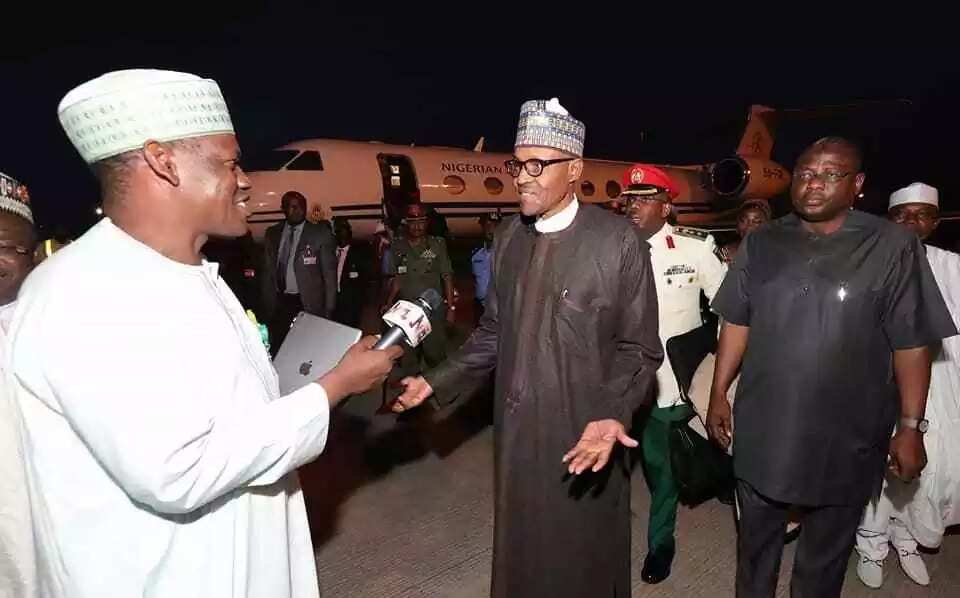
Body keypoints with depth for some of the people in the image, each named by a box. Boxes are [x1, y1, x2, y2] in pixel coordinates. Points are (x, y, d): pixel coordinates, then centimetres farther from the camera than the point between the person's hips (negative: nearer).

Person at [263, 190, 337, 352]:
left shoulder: (320, 233, -3)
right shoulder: (271, 234, 9)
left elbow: (329, 273, -3)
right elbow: (268, 272, 11)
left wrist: (328, 310, -7)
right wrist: (268, 305, 6)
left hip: (309, 304, -3)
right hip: (279, 303, 3)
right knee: (278, 350, 3)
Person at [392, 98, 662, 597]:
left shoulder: (619, 241, -11)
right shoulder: (507, 239, 5)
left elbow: (639, 348, -9)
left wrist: (612, 415, -24)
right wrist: (437, 381, 4)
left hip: (585, 434, -4)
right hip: (517, 430, 5)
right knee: (521, 556, 19)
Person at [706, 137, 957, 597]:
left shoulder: (892, 247, -8)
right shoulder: (761, 243, 0)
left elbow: (911, 344, -6)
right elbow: (736, 324, 4)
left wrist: (910, 426, -6)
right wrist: (718, 395, 3)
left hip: (846, 435, -2)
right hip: (762, 427, 3)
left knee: (825, 554, 18)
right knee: (755, 539, 21)